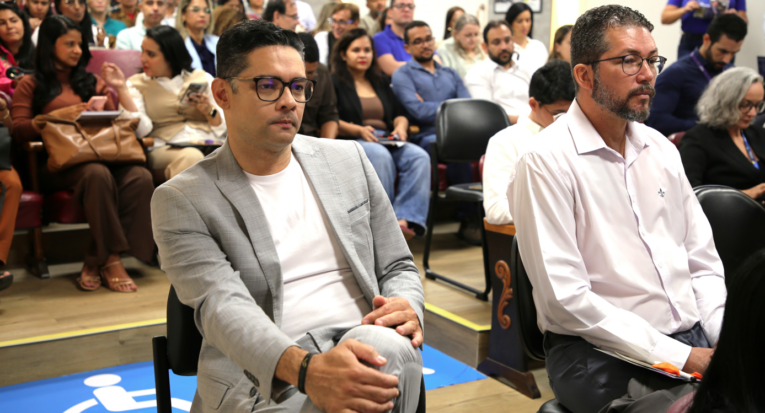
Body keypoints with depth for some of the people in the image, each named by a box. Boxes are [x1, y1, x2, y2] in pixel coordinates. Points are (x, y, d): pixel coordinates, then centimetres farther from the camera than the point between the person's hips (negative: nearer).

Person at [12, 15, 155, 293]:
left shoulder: (93, 82, 30)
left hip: (102, 154, 4)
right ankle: (111, 259, -35)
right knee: (98, 174, -40)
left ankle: (96, 261, -29)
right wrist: (56, 116, -8)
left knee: (140, 177, -31)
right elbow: (19, 131, 5)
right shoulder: (31, 85, 18)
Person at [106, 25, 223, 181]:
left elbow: (223, 127, 14)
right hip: (165, 149, -1)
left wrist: (208, 109, -4)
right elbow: (141, 129, -2)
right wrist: (121, 88, -6)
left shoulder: (202, 78, 20)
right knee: (191, 157, -38)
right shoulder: (136, 83, 17)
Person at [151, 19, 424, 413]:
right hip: (262, 376, -4)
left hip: (363, 350, 4)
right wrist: (304, 369, -33)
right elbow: (221, 306, -13)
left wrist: (406, 308, -8)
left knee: (389, 348, -34)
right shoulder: (181, 200, 2)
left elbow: (398, 266, 19)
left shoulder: (347, 158, 15)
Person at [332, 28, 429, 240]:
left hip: (387, 141, 5)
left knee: (419, 157, -26)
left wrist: (401, 126, 1)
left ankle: (406, 220, -38)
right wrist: (358, 130, -18)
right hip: (351, 143, -5)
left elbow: (399, 113, 24)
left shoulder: (381, 81, 28)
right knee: (381, 156, -39)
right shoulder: (334, 82, 9)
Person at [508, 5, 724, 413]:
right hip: (600, 350, -7)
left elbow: (703, 262, 15)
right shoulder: (545, 160, -10)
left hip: (694, 337, 7)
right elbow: (565, 297, -16)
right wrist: (675, 357, -16)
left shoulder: (661, 149, 12)